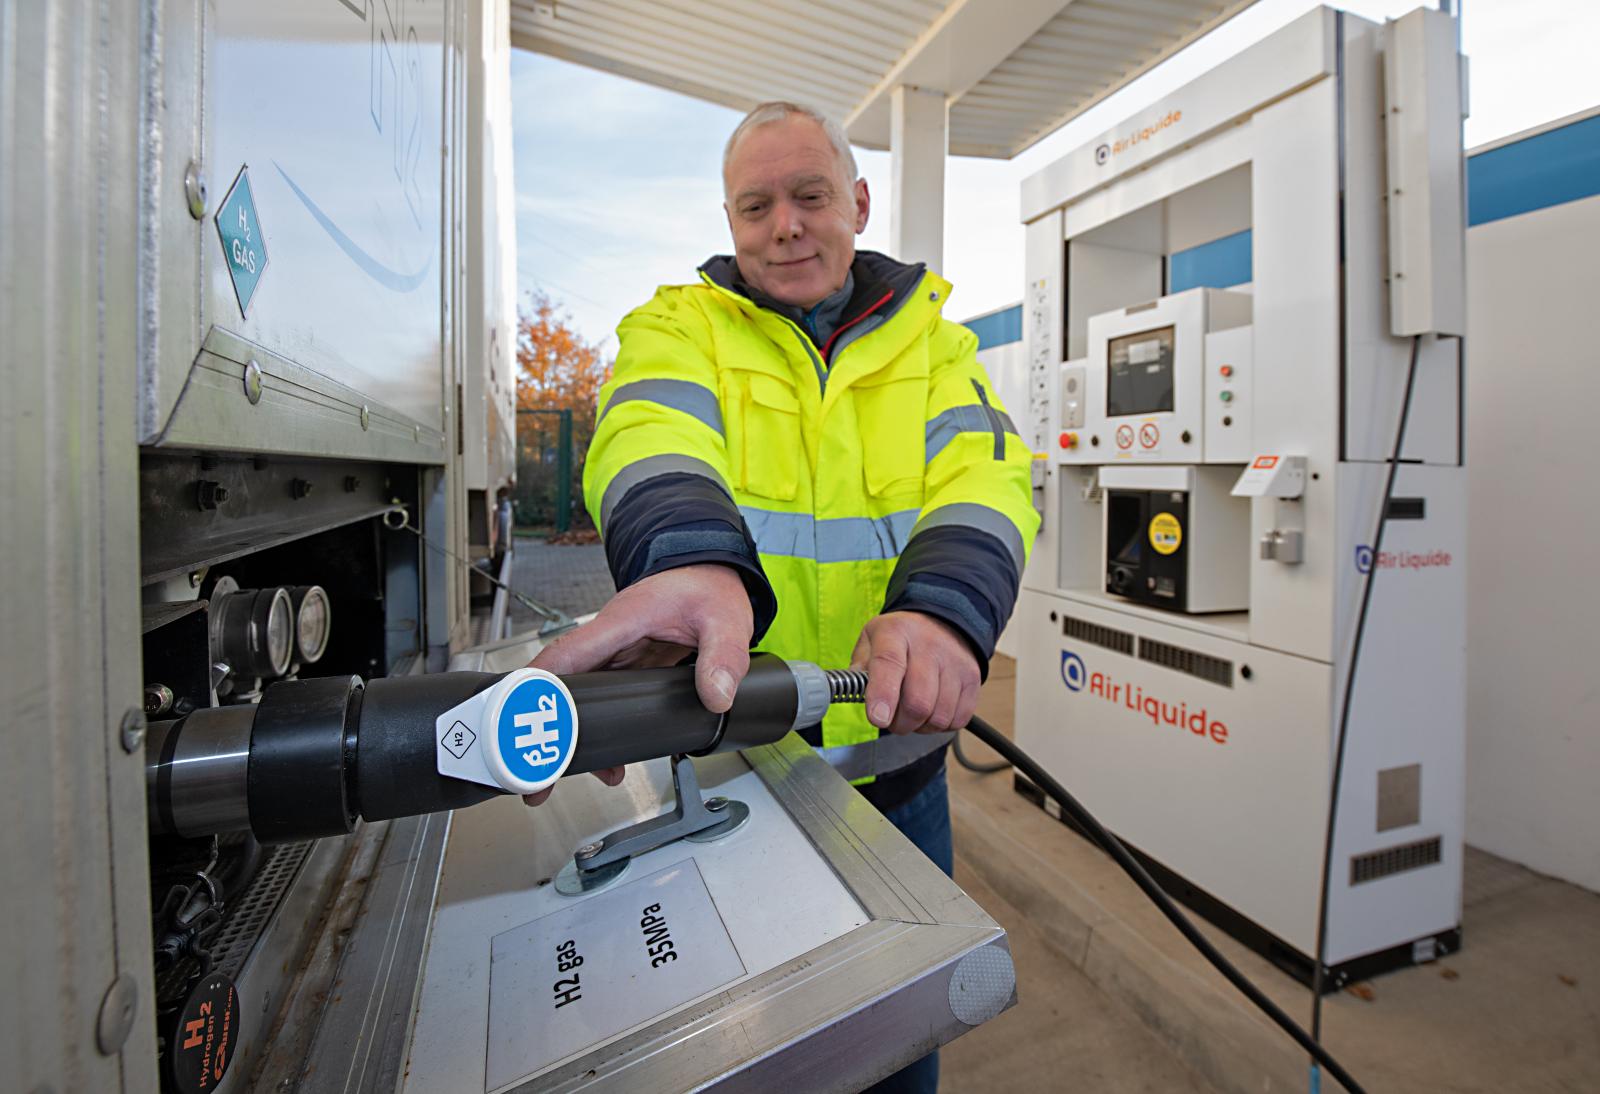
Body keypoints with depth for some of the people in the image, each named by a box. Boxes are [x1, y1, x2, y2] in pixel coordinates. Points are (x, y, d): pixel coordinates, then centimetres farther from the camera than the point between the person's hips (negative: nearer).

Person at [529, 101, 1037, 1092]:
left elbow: (990, 475, -13)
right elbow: (652, 431, -23)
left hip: (896, 760, 2)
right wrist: (690, 558, -46)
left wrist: (943, 608, -35)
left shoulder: (931, 341, 4)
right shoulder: (678, 326, -1)